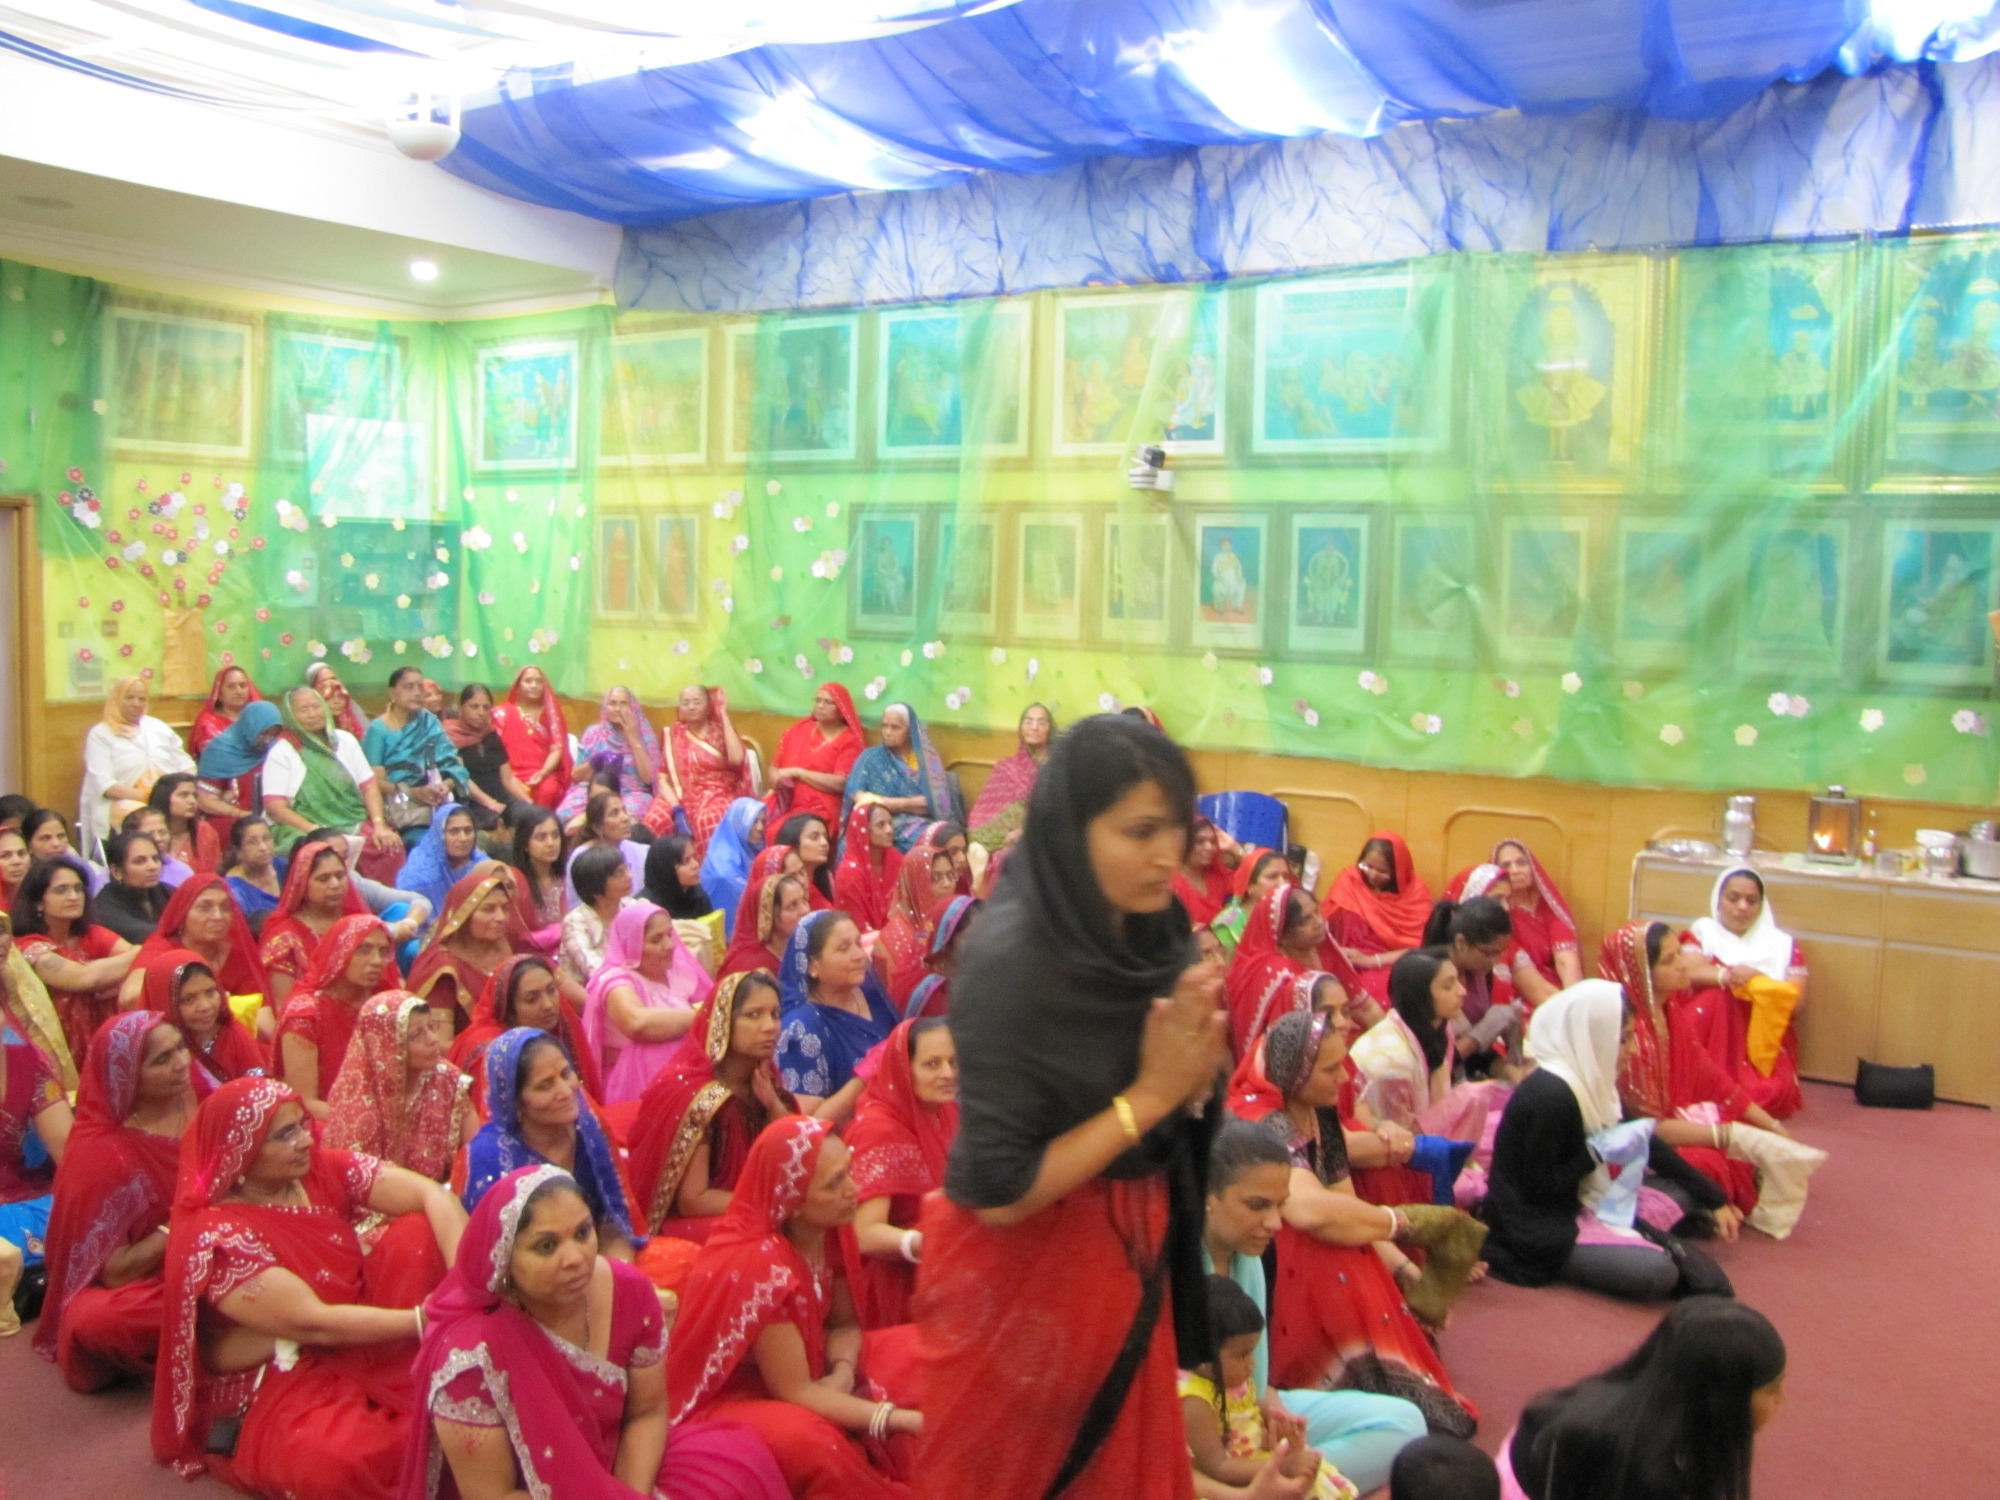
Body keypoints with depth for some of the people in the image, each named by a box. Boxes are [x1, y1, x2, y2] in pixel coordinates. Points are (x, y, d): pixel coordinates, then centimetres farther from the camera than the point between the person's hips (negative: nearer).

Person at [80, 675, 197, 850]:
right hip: (128, 801, -4)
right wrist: (143, 796, -18)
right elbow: (105, 784, -5)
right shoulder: (100, 734, 7)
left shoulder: (158, 727, 23)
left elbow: (185, 764, 22)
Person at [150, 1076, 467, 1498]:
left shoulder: (324, 1171, -4)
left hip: (361, 1340, 7)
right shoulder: (215, 1237, -21)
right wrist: (424, 1320, -25)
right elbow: (313, 1323, -25)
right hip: (279, 1383, -7)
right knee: (338, 1461, -40)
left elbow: (432, 1196, -13)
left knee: (421, 1230, -15)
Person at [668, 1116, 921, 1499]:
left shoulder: (828, 1231, -7)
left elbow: (844, 1322, 5)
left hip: (806, 1374, 8)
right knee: (810, 1441, -36)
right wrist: (898, 1419, -27)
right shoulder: (760, 1266, -28)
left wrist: (843, 1373, -17)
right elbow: (794, 1392, -24)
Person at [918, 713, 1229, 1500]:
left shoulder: (1152, 932, -5)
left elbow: (1173, 1114, 6)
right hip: (1021, 1271, -6)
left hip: (1129, 1248, 7)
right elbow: (998, 1190, -24)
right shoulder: (1010, 961, -26)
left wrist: (1195, 1070, -16)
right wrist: (1149, 1095, -23)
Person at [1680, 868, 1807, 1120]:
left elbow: (1796, 998, 1)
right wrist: (1728, 976, -23)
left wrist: (1757, 980, -16)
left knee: (1773, 1092, -30)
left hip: (1764, 1034, 0)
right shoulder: (1704, 931, 13)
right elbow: (1691, 972, -7)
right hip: (1710, 1031, 0)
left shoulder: (1782, 944, 14)